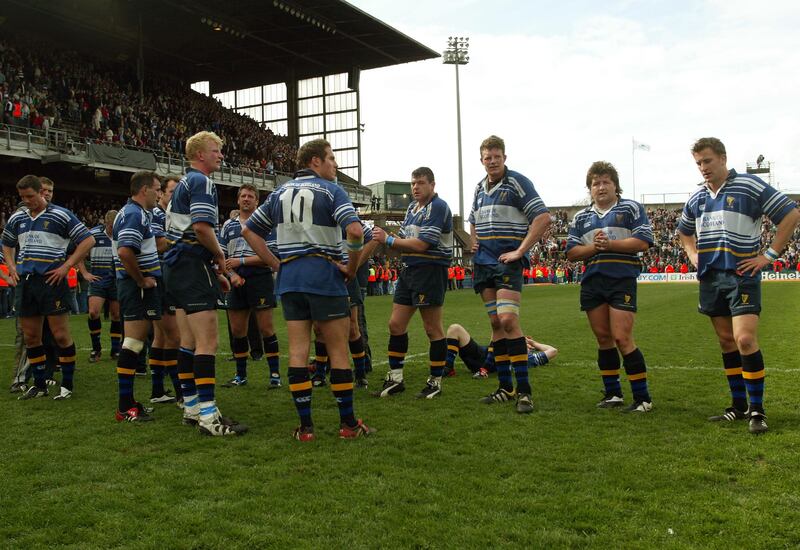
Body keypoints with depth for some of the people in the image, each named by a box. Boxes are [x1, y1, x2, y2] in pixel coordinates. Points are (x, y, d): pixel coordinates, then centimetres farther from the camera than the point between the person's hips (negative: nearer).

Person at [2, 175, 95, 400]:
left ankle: (67, 385, 9)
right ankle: (39, 384, 21)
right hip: (25, 282, 6)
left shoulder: (60, 215, -3)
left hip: (52, 281, -5)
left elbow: (88, 240, -5)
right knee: (30, 336, 9)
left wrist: (66, 266, -10)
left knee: (61, 335, -4)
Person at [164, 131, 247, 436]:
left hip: (176, 267, 11)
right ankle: (208, 416, -12)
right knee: (208, 342, -11)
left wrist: (213, 270, 23)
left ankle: (192, 408, 17)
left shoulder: (182, 184, 22)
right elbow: (202, 227, -24)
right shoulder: (201, 182, -9)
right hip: (194, 266, -10)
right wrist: (220, 256, -6)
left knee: (188, 342, 12)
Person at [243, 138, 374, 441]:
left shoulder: (280, 193, 15)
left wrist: (274, 263, 14)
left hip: (289, 277, 5)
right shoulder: (330, 190, -3)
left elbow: (249, 230, 17)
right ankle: (348, 423, 8)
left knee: (298, 351, 4)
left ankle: (305, 426, 6)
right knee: (338, 350, 3)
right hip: (324, 276, -5)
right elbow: (355, 231, -19)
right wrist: (352, 267, -5)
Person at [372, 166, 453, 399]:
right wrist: (384, 238, -6)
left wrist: (388, 240, -13)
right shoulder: (412, 207, 17)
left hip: (430, 272, -9)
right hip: (409, 271, 9)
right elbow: (403, 239, 15)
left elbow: (421, 244, -19)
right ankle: (395, 378, 16)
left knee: (433, 329, 0)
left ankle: (435, 382, 11)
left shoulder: (438, 207, -12)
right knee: (396, 324, 7)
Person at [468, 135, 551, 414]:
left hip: (507, 262, -7)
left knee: (508, 320, -17)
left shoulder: (517, 182, -6)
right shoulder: (479, 187, 15)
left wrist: (520, 251, -15)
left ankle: (524, 390, -11)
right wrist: (474, 242, 15)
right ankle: (505, 387, 14)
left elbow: (543, 217, -13)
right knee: (495, 323, 7)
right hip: (483, 263, 7)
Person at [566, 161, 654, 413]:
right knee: (603, 338, 9)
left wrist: (610, 244, -13)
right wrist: (593, 247, -8)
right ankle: (612, 394, 20)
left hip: (622, 280, -5)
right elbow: (571, 253, 9)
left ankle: (642, 398, 0)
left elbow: (642, 242, -7)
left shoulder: (631, 208, 4)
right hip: (592, 282, 5)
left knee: (622, 338, -11)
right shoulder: (581, 217, 16)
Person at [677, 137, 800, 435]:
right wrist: (693, 255, 12)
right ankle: (738, 406, 20)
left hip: (742, 276, -6)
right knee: (726, 341, 11)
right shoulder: (696, 198, 13)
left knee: (745, 339, -15)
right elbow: (684, 232, 31)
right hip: (710, 277, 6)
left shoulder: (751, 186, -5)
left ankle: (757, 410, -3)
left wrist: (768, 255, -9)